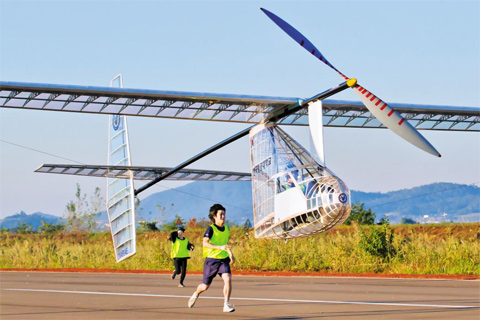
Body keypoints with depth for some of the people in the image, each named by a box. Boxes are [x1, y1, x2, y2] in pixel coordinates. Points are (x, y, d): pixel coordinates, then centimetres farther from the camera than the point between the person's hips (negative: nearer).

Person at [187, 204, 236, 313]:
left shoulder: (226, 229, 8)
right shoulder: (211, 229, -13)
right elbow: (205, 243, -27)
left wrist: (231, 254, 19)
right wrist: (220, 247, -38)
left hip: (223, 260, 4)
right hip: (211, 260, -4)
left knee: (228, 279, -22)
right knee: (205, 286, 9)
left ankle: (226, 305, -17)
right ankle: (196, 295, 43)